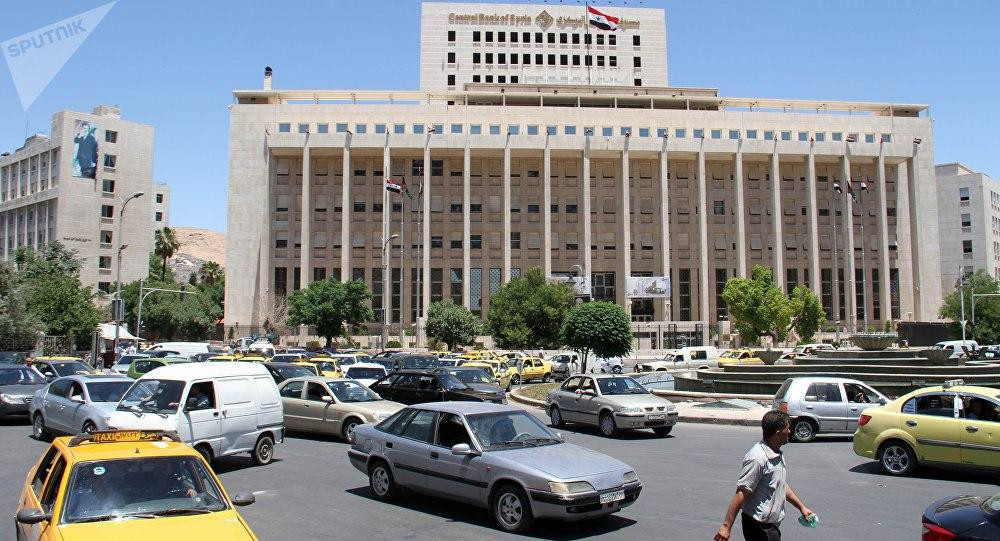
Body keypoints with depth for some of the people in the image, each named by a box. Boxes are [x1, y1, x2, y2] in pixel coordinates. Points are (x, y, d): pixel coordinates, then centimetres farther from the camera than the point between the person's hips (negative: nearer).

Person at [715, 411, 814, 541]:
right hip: (760, 526, -9)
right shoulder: (758, 459, -25)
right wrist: (726, 526, -23)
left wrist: (802, 507, 22)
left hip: (771, 524, 9)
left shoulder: (778, 454, 6)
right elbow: (741, 494, -24)